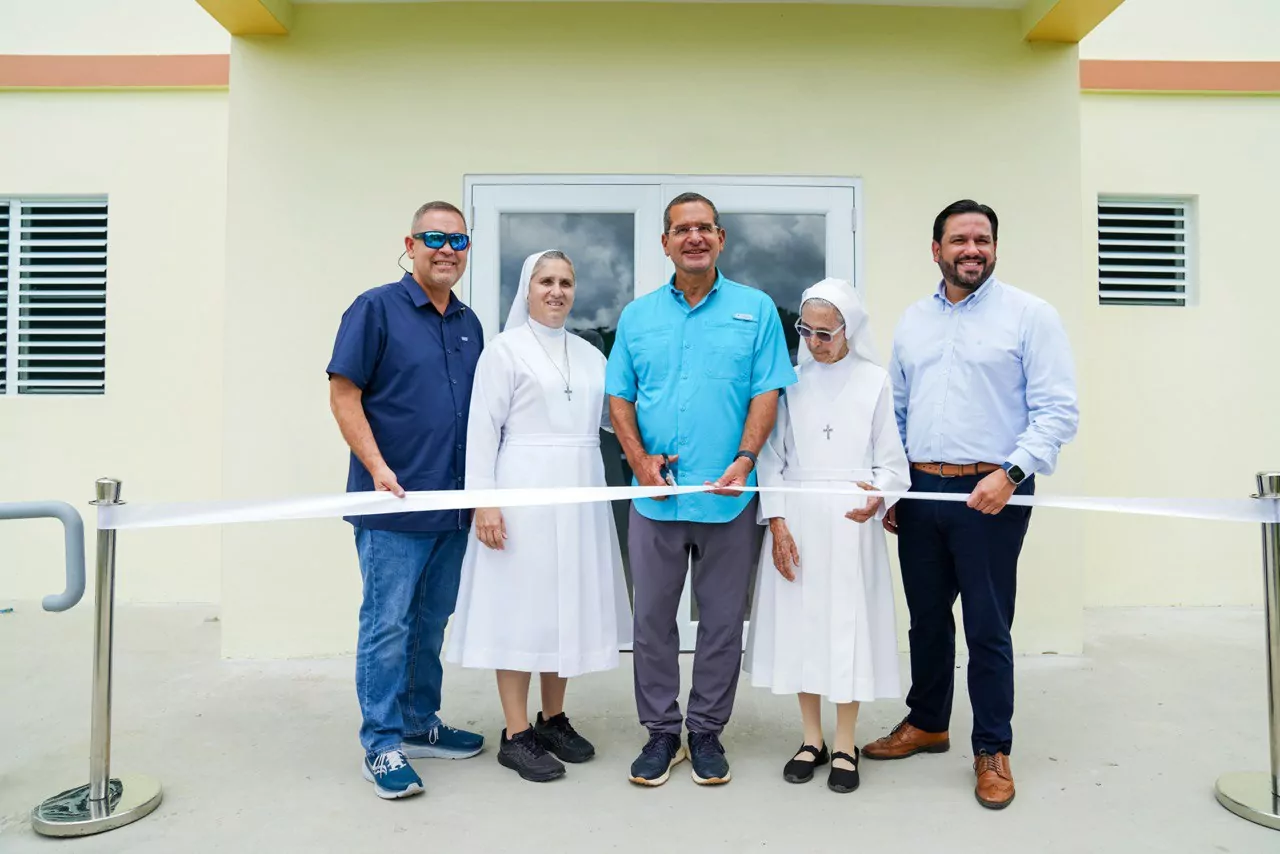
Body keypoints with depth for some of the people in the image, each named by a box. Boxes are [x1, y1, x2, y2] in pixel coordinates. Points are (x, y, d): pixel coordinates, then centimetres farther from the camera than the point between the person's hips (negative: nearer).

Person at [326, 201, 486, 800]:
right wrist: (379, 469, -18)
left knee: (432, 622, 16)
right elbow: (343, 395, -10)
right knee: (387, 625, 1)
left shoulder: (469, 324, 13)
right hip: (394, 504, -6)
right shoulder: (376, 308, -6)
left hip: (452, 504, 7)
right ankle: (382, 745, 14)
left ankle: (420, 724, 30)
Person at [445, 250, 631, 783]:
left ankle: (554, 720, 26)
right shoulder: (506, 349, -1)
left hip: (580, 494, 5)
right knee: (521, 606, 0)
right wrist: (483, 501, -14)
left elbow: (615, 416, 15)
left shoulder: (589, 354, 14)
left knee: (568, 604, 11)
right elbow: (483, 429, -6)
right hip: (525, 493, -5)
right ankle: (516, 735, 11)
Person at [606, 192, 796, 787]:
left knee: (722, 622, 9)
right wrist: (638, 458, -6)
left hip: (729, 498, -1)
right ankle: (661, 731, 26)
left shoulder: (755, 309, 3)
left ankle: (707, 732, 27)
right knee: (652, 620, 9)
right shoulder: (637, 315, 9)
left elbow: (766, 393, -2)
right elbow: (619, 395, 8)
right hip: (655, 496, 2)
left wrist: (746, 459, -16)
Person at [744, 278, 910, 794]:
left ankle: (845, 746, 20)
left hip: (850, 522, -1)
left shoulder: (874, 381, 1)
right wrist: (777, 523, -5)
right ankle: (812, 738, 25)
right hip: (796, 520, 2)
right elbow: (772, 457, 3)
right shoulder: (791, 381, 4)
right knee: (800, 624, 7)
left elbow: (892, 462, 0)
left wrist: (877, 497, -20)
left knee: (849, 626, 3)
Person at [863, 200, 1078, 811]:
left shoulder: (1029, 315, -2)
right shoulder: (911, 322, 13)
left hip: (989, 493, -4)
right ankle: (927, 722, 35)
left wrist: (1011, 473, -19)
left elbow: (1057, 410, -7)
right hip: (920, 490, 5)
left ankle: (992, 749, 22)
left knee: (988, 627, 4)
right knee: (926, 618, 16)